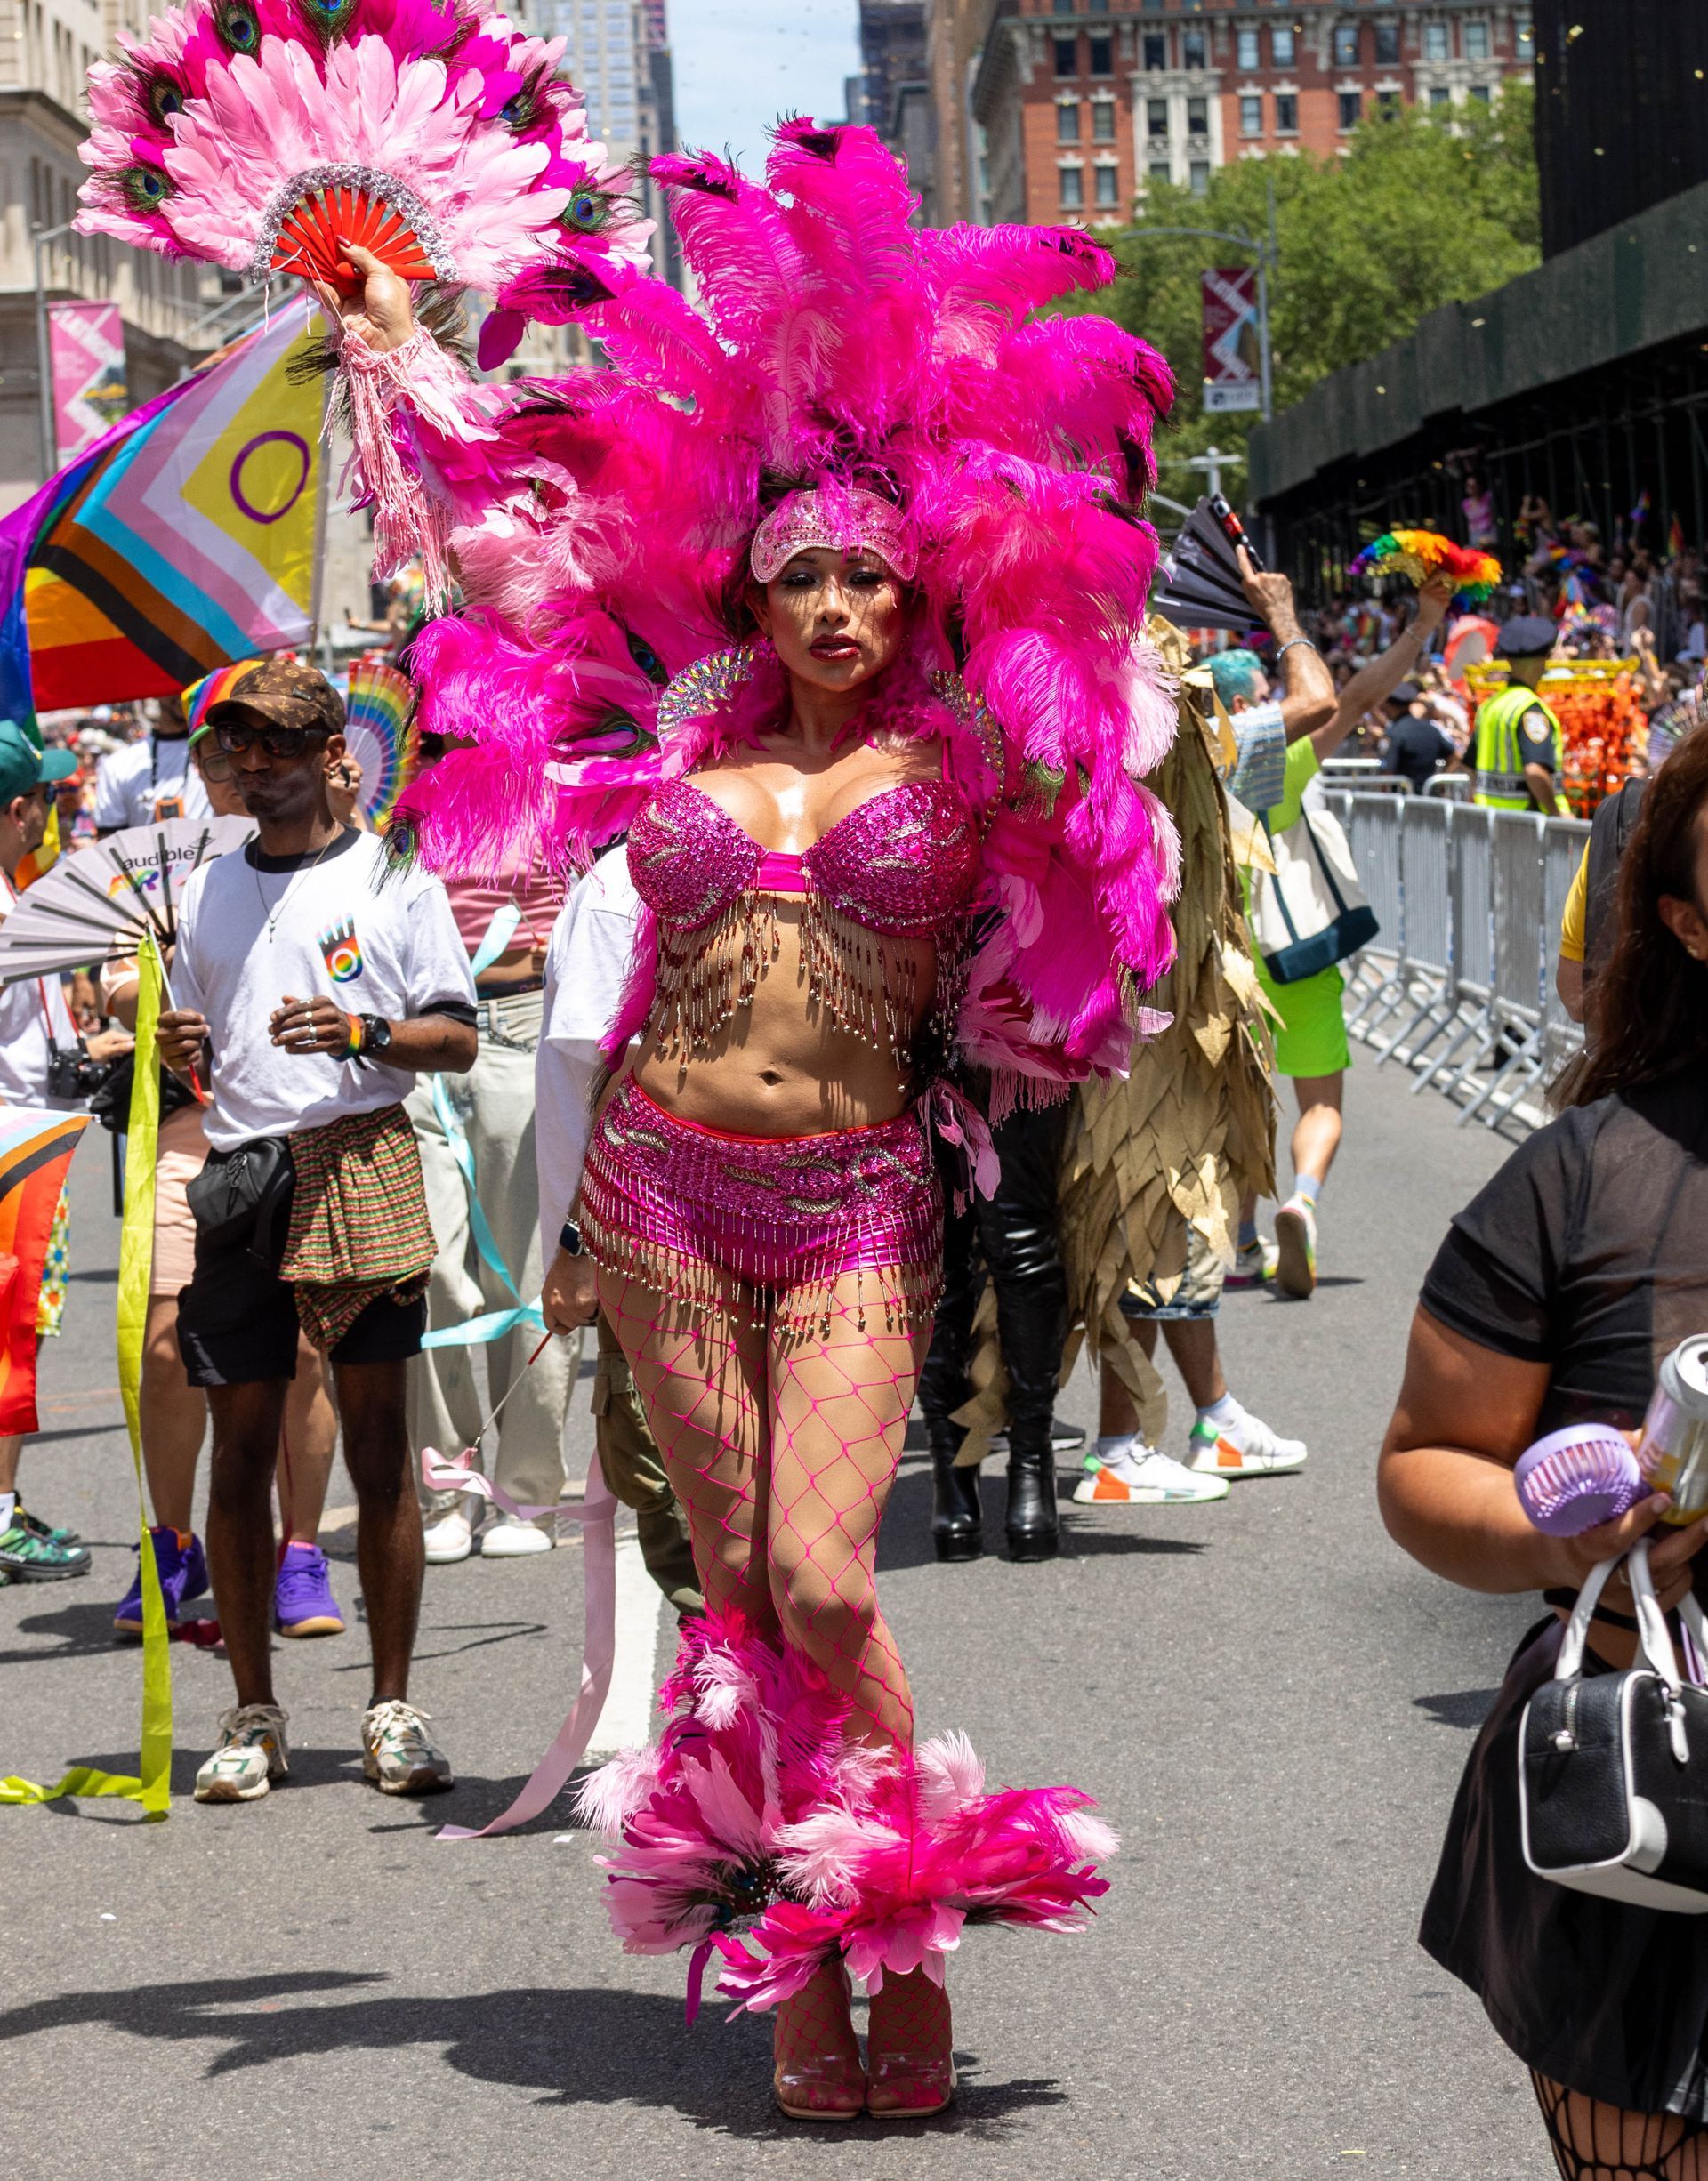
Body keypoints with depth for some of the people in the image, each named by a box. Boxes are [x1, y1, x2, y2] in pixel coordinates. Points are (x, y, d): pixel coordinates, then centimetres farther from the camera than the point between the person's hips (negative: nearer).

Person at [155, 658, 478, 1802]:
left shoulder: (394, 878, 5)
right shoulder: (210, 891, 18)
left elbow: (460, 1040, 3)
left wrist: (365, 1033, -14)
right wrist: (180, 1047, 0)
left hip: (360, 1163, -3)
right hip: (237, 1177, 4)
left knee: (379, 1445, -3)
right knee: (241, 1451, 2)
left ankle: (394, 1708, 2)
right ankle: (254, 1717, 8)